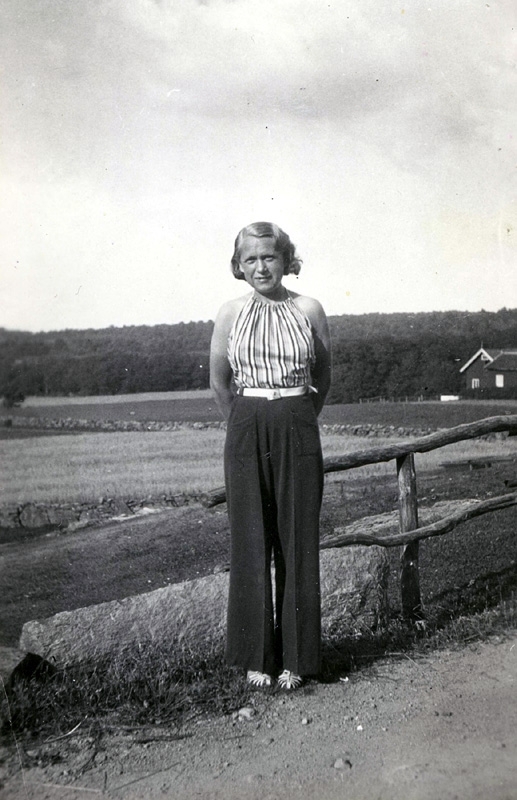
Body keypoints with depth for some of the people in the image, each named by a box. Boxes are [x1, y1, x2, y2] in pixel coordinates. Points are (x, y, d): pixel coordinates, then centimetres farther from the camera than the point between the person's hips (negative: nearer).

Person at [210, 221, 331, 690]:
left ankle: (296, 658, 16)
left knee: (297, 541, 4)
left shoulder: (309, 310, 1)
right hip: (246, 434, 1)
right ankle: (256, 656, 17)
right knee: (251, 542, 4)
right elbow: (219, 383, 11)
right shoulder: (231, 314, 3)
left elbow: (323, 379, 11)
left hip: (298, 431, 0)